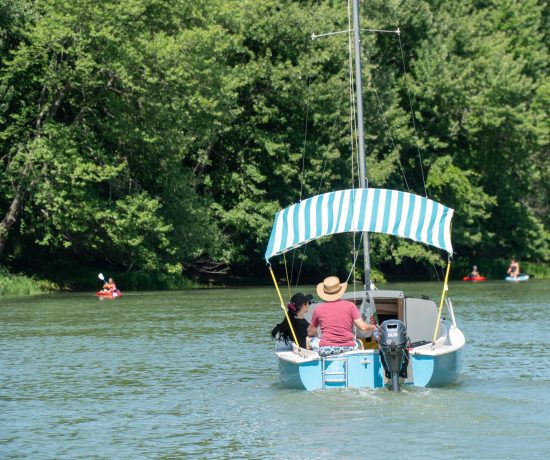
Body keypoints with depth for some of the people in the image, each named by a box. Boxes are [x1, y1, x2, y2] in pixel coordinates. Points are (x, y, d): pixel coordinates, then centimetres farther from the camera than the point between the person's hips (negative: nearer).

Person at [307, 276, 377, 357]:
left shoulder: (319, 308, 2)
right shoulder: (350, 305, 0)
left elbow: (310, 333, 13)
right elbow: (363, 327, -4)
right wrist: (373, 327, 18)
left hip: (326, 350, -1)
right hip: (348, 348, 1)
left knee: (311, 340, 27)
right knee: (357, 342, 33)